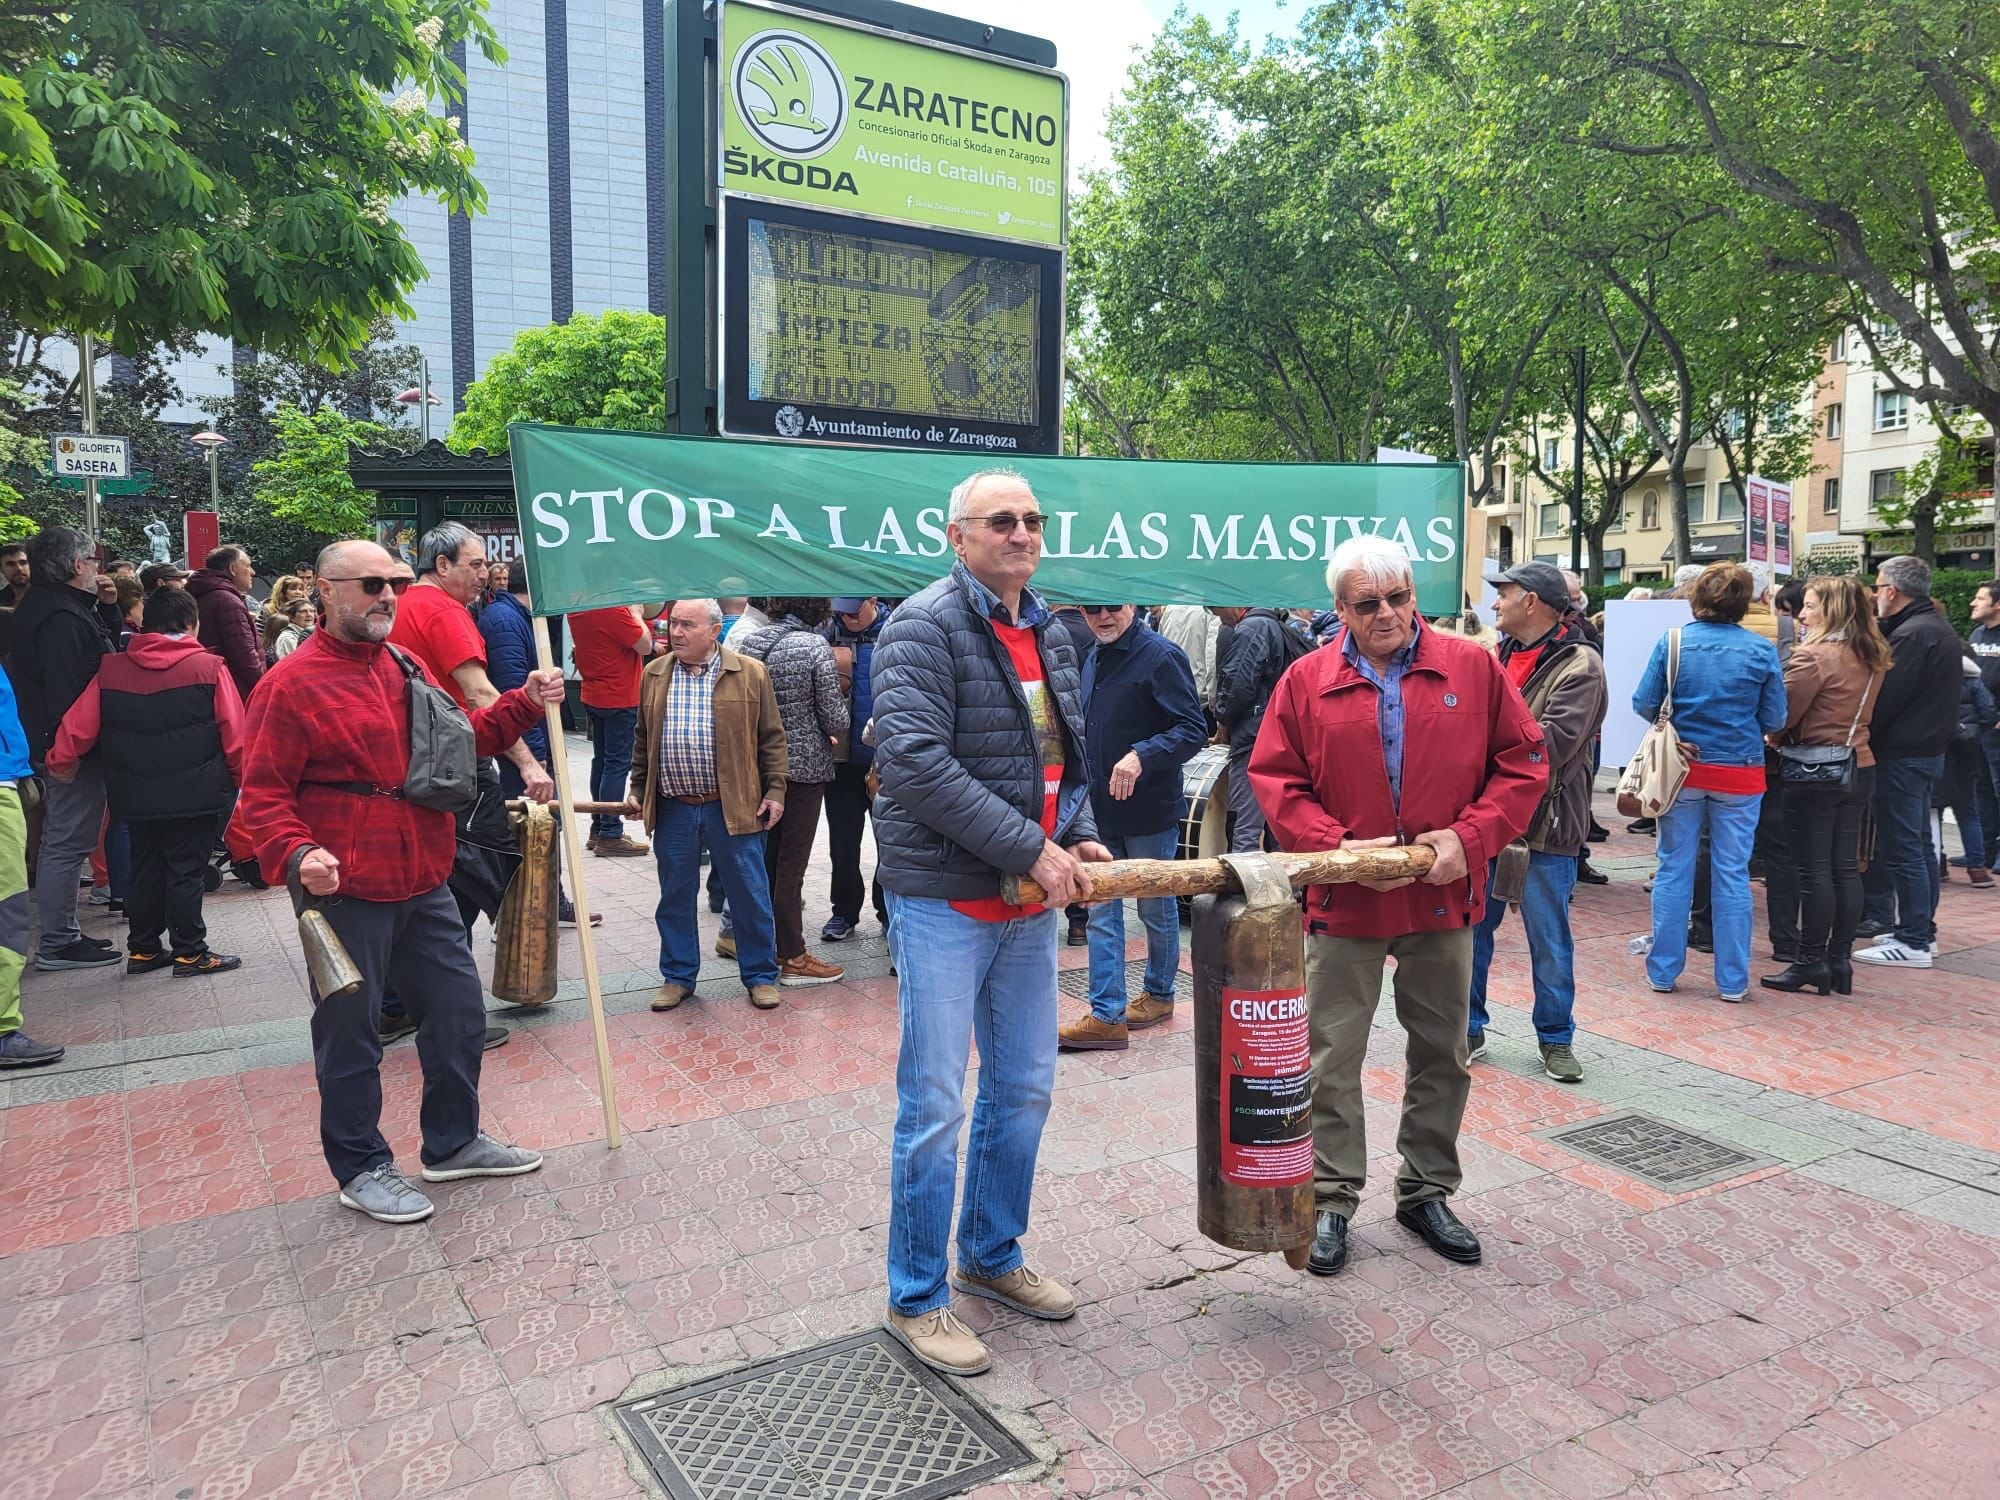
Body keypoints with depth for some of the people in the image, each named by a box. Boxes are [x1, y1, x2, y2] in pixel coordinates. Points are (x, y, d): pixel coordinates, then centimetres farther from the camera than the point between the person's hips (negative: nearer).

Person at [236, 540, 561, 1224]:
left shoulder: (406, 668, 11)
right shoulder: (291, 683, -11)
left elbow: (463, 737, 20)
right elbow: (263, 792, -12)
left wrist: (524, 704, 6)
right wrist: (297, 853, -28)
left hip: (425, 884, 7)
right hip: (346, 892, -7)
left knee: (458, 1011, 15)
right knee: (351, 1033, 6)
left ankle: (453, 1142, 33)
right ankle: (361, 1168, 24)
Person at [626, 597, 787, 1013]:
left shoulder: (750, 674, -2)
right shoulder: (653, 675, 8)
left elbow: (771, 738, 0)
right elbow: (642, 741, 16)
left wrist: (775, 791, -5)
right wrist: (637, 791, 13)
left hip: (733, 807, -3)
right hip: (672, 808, 3)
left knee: (750, 895, 5)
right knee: (675, 897, 12)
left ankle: (760, 975, 20)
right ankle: (677, 976, 27)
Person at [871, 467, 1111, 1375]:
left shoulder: (1049, 632, 12)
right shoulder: (925, 626, -13)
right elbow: (913, 762, -24)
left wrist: (1081, 836, 1)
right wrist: (1032, 848, -23)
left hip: (1030, 903, 8)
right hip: (944, 901, -8)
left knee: (1024, 1089, 16)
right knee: (934, 1105, 1)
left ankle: (992, 1255, 36)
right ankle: (916, 1299, 18)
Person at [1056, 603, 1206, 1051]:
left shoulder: (1161, 656, -15)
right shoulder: (1094, 658, 10)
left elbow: (1194, 729, -19)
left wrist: (1142, 756, -32)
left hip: (1150, 811, -7)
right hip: (1101, 811, 7)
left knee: (1156, 909, 12)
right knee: (1101, 911, 5)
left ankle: (1159, 994, 31)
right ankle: (1107, 1016, 9)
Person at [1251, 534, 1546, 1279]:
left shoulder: (1473, 668, 0)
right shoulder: (1307, 681, -2)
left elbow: (1524, 762, 2)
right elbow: (1274, 779, -3)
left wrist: (1470, 836, -12)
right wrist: (1337, 847, -16)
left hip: (1444, 894, 2)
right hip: (1345, 899, -1)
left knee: (1442, 1052, 14)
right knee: (1332, 1055, 5)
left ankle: (1426, 1192, 32)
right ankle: (1330, 1200, 19)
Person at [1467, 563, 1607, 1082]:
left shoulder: (1579, 666, -10)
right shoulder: (1499, 656, 12)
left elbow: (1553, 743, -22)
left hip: (1543, 826, -6)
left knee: (1549, 941, 7)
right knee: (1470, 928, 11)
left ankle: (1556, 1038, 23)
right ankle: (1467, 1030, 24)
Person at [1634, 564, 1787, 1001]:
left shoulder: (1673, 642, -7)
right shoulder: (1762, 650, -6)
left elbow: (1644, 705, -4)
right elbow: (1775, 720, -1)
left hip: (1682, 769, 0)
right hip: (1740, 774, 0)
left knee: (1673, 870, 9)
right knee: (1732, 875, 7)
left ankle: (1663, 971, 14)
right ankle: (1732, 979, 13)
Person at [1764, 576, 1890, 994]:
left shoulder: (1814, 655, -16)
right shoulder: (1872, 656, 10)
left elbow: (1782, 713, -15)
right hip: (1860, 768, 8)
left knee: (1814, 872, -1)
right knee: (1845, 868, 11)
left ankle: (1812, 961, 5)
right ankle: (1840, 959, 16)